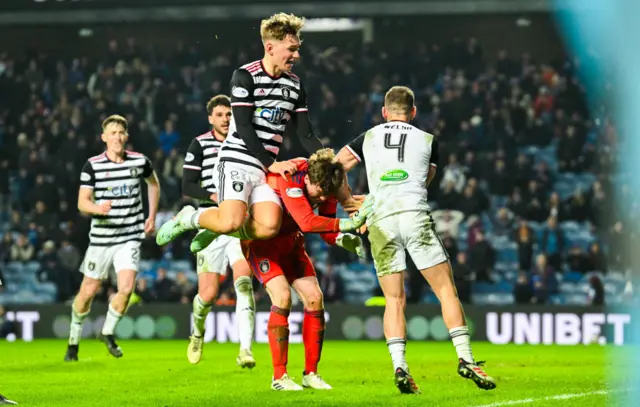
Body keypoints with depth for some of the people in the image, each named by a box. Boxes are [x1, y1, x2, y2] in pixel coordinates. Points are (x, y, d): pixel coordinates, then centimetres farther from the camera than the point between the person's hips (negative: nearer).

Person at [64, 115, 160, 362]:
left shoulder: (140, 162, 1)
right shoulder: (93, 166, -6)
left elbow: (153, 184, 23)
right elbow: (82, 202, -10)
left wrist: (152, 217, 18)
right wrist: (97, 208, -32)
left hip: (131, 237, 1)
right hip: (101, 237, -1)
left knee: (126, 288, -15)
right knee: (88, 292, 5)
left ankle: (108, 333, 11)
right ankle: (74, 339, 26)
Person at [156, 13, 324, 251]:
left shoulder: (294, 85, 11)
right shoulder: (245, 76, -6)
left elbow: (306, 135, 11)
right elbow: (244, 128, -12)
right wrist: (271, 164, -18)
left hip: (267, 167, 6)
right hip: (237, 160, -6)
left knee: (269, 227, -19)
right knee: (232, 222, -26)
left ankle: (217, 230, 10)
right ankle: (188, 218, 6)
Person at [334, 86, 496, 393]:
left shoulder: (367, 139, 18)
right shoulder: (428, 141, 18)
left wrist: (349, 202, 27)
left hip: (380, 221, 2)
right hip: (415, 215, -2)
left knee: (394, 300, 5)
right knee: (446, 289, 3)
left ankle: (399, 367, -10)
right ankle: (465, 359, -7)